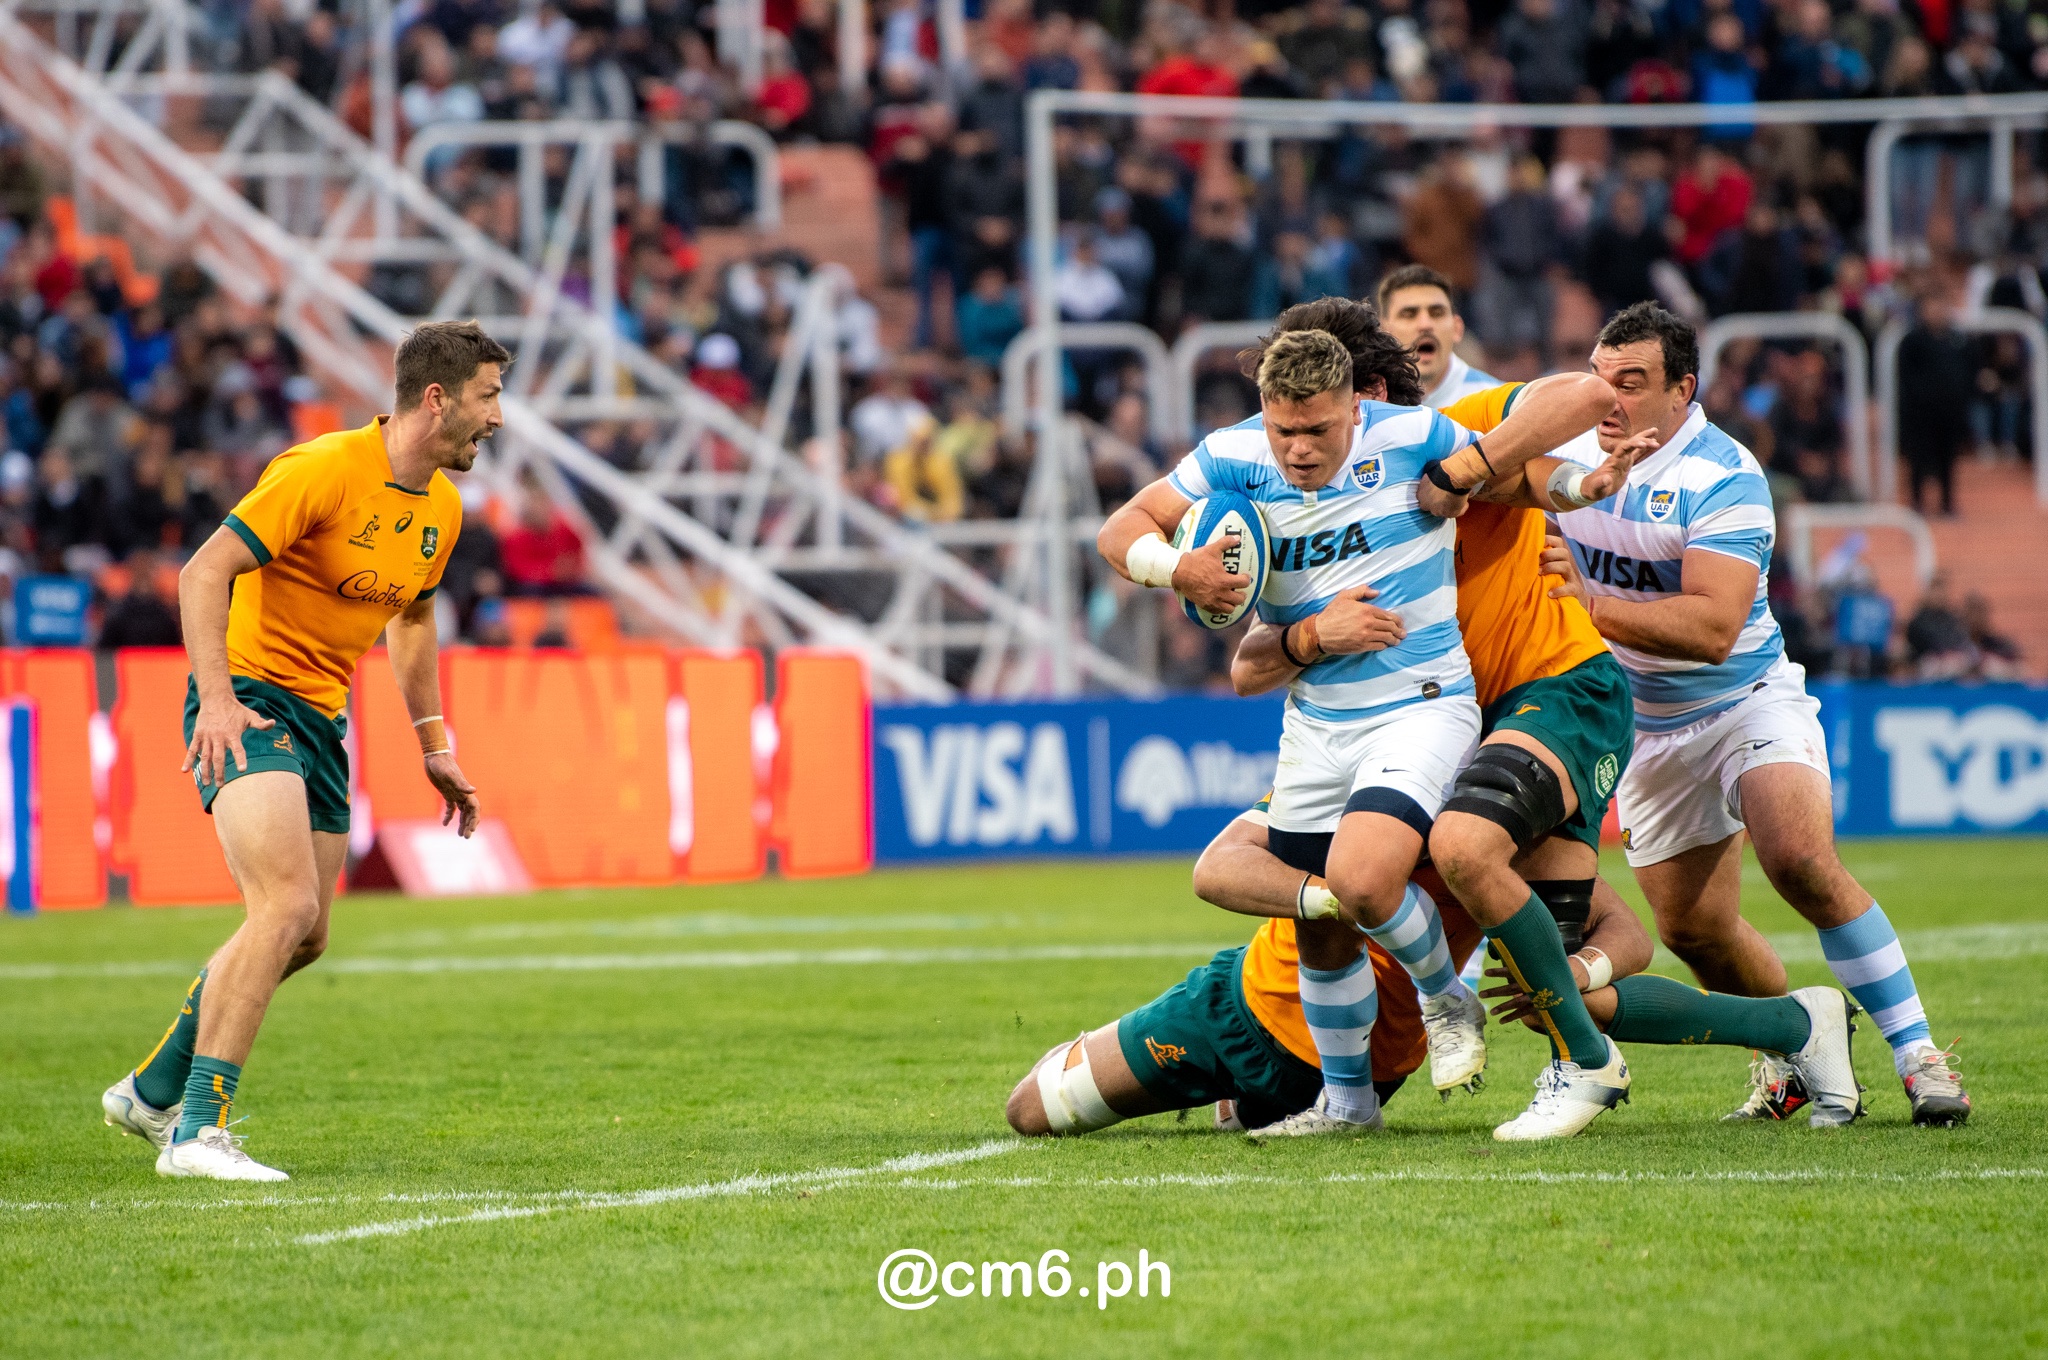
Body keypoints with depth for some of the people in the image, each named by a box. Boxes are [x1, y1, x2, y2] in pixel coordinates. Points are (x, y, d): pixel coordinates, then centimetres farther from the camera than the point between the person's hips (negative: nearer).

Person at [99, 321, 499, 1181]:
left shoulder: (442, 508, 9)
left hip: (320, 720, 9)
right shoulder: (326, 470, -18)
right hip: (247, 703, -9)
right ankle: (198, 1132, -23)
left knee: (303, 935, 11)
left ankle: (152, 1093, 28)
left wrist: (433, 743, 21)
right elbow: (204, 572, -19)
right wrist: (216, 698, -29)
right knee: (287, 906, -23)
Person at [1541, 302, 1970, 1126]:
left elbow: (1712, 626, -32)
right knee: (1692, 928, 4)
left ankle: (1916, 1053, -18)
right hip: (1643, 728, 6)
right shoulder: (1570, 454, -3)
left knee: (1801, 862, -26)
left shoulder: (1724, 478, -22)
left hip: (1747, 702, -6)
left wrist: (1594, 605, -38)